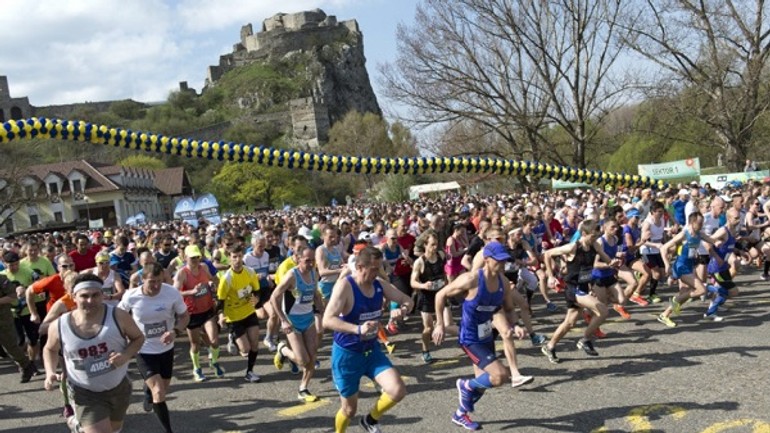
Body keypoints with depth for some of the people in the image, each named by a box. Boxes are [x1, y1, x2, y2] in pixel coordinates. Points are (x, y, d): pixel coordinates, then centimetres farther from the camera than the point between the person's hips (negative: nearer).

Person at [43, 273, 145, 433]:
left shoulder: (118, 316, -18)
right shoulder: (59, 326, -14)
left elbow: (138, 337, -3)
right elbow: (50, 349, 8)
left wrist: (126, 355, -21)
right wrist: (50, 373, -8)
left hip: (119, 387, 2)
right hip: (85, 393, -2)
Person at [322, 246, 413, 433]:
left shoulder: (380, 285, -4)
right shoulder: (345, 285, -23)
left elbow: (407, 300, 5)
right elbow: (327, 320, -31)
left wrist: (404, 309, -19)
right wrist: (358, 329, -44)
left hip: (372, 350, 5)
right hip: (347, 354, -5)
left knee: (398, 390, -13)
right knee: (349, 409, 8)